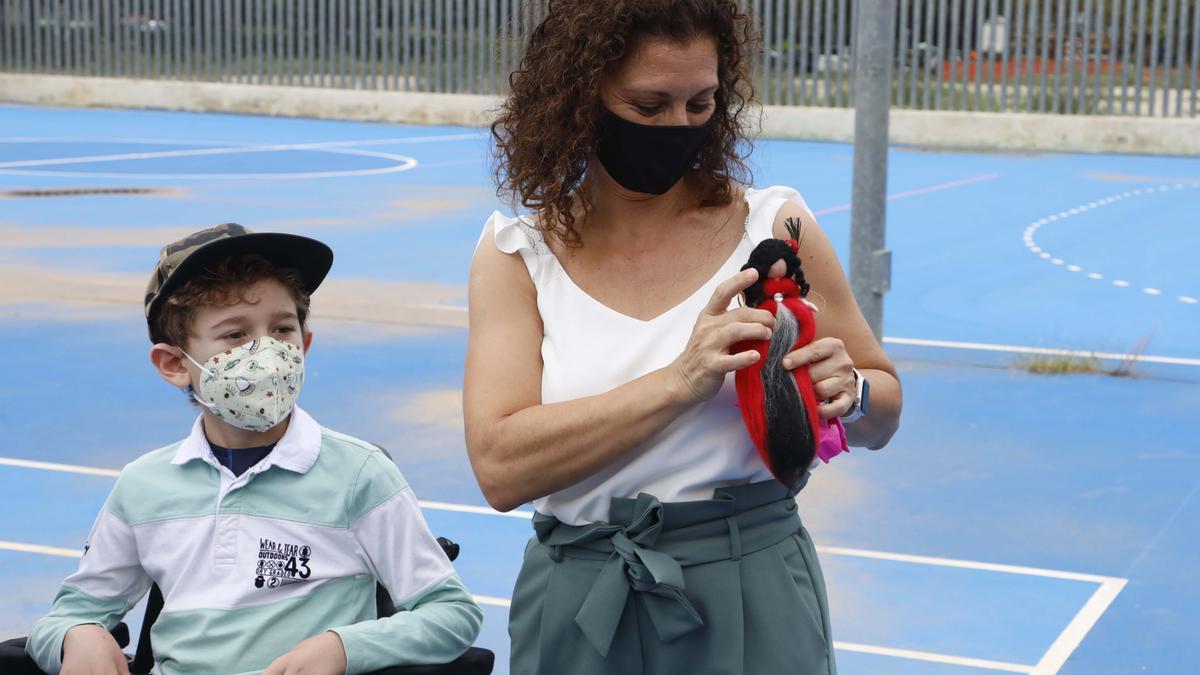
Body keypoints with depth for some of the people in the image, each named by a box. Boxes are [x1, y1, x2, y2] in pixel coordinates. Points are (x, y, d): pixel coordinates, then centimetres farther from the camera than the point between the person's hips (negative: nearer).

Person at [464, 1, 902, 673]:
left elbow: (884, 414, 8)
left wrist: (847, 391, -15)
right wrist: (680, 382, -24)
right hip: (580, 611, 1)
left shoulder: (775, 226, -3)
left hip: (752, 603, 0)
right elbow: (500, 468, -16)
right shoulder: (516, 254, -3)